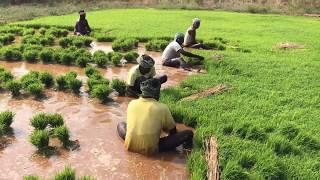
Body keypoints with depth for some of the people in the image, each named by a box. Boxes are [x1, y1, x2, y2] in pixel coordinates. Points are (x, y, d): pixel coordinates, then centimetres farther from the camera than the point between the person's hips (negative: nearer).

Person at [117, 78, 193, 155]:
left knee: (120, 124, 31)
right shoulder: (162, 108, -8)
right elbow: (173, 132, 4)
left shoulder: (132, 103, 3)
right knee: (188, 133, 2)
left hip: (130, 146, 3)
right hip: (150, 149, -3)